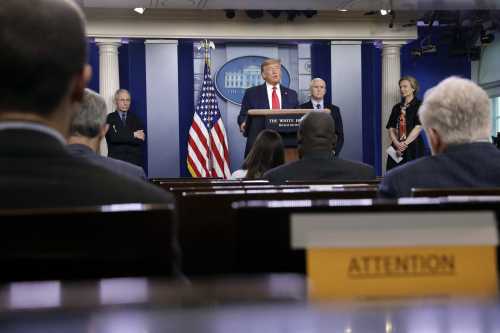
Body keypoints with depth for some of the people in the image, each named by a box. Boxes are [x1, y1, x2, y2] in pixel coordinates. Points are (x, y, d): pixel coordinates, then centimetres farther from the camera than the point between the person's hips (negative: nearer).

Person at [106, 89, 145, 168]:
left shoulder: (135, 118, 12)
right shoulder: (109, 118, 5)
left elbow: (141, 139, 1)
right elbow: (113, 137, -10)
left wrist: (122, 137, -9)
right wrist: (133, 135, -11)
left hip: (135, 161, 2)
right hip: (116, 160, -2)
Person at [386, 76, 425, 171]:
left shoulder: (419, 105, 0)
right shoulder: (396, 107, 15)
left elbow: (418, 127, -9)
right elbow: (391, 128, 7)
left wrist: (405, 144, -15)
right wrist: (397, 144, -10)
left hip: (413, 148, -4)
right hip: (397, 149, 4)